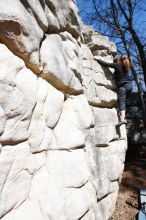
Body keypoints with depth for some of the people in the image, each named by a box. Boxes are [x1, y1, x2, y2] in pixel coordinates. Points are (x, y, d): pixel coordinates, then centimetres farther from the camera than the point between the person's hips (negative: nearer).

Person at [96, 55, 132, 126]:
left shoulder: (117, 65, 1)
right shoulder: (126, 66, 19)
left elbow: (105, 64, -1)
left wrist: (97, 59, 9)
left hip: (122, 86, -7)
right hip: (129, 85, 7)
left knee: (121, 102, -14)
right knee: (123, 101, 22)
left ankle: (122, 118, -26)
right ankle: (122, 115, 20)